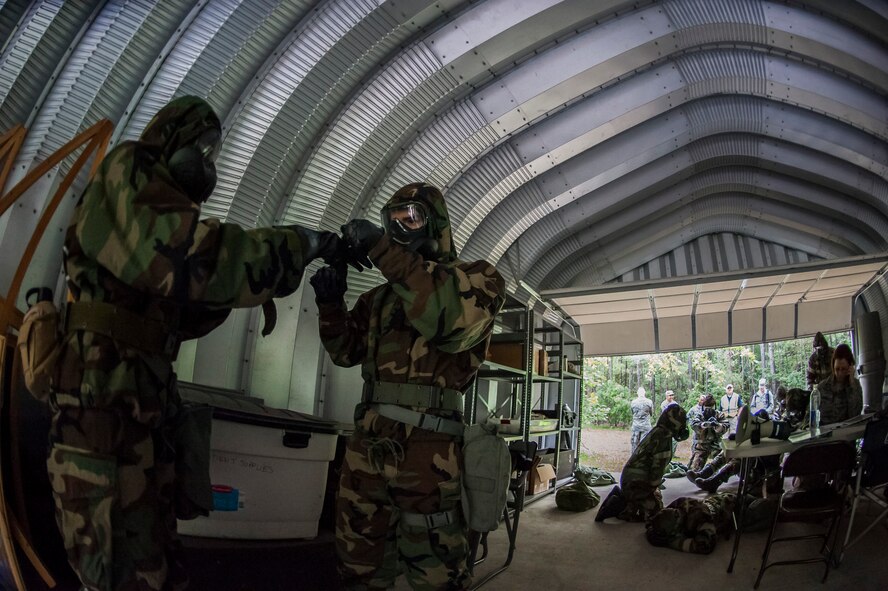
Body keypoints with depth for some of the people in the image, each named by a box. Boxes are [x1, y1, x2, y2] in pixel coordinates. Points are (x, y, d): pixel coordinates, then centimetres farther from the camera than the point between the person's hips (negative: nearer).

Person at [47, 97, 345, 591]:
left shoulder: (155, 206, 22)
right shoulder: (127, 174, -6)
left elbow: (180, 317, 24)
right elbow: (193, 257, -24)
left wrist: (235, 277, 10)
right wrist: (300, 243, -14)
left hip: (146, 413, 10)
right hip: (103, 410, -10)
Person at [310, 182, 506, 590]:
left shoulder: (478, 278, 1)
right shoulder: (382, 296, 18)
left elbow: (455, 316, -21)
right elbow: (346, 351, 21)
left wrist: (384, 249, -23)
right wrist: (330, 302, 2)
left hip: (426, 452, -6)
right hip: (366, 447, 6)